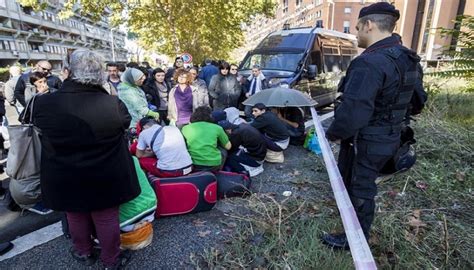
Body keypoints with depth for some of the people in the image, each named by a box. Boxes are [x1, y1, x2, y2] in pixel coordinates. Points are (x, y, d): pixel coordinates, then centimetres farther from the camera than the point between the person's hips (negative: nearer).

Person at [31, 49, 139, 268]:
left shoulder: (43, 103, -18)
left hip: (64, 180, 2)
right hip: (105, 178, -1)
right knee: (107, 219, 16)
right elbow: (126, 123, 0)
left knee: (76, 217, 24)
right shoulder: (113, 104, -22)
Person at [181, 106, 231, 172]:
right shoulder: (216, 128, 4)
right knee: (223, 151, 28)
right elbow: (228, 146, 16)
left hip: (194, 167, 1)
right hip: (213, 165, -1)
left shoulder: (185, 128, 7)